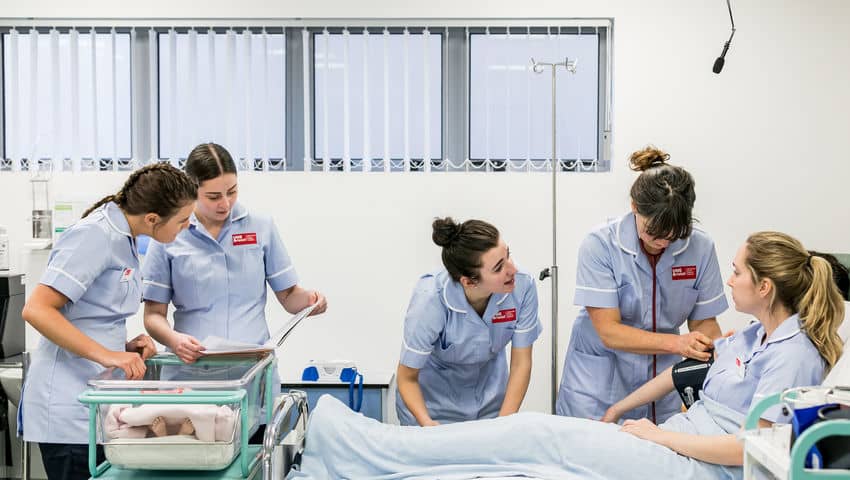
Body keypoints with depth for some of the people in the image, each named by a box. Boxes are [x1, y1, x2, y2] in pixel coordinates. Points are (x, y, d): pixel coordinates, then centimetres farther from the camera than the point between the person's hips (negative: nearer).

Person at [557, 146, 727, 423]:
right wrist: (676, 343, -31)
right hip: (598, 382, -2)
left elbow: (704, 322, 0)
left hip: (661, 382, 3)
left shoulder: (700, 247, -8)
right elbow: (609, 332, -20)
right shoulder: (600, 245, -17)